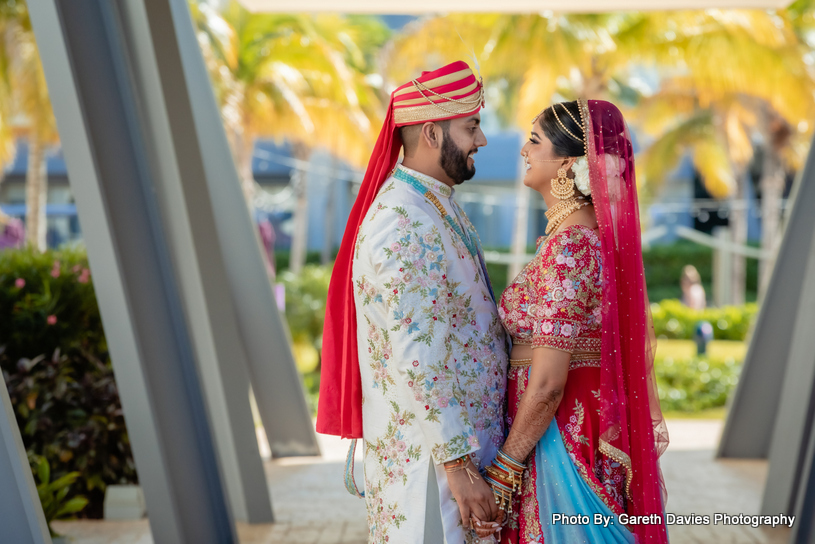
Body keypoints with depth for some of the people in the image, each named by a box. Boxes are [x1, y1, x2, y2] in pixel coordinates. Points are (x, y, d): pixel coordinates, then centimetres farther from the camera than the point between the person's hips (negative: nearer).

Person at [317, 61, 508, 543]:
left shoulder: (439, 206, 12)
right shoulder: (403, 225, -21)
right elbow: (415, 361, -25)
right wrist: (458, 464, -24)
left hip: (464, 438, 9)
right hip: (428, 455, -9)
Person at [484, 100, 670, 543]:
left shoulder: (567, 248, -22)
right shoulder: (605, 234, 6)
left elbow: (547, 384, -23)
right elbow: (636, 345, 12)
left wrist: (502, 472, -16)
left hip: (559, 435, -9)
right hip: (600, 420, 9)